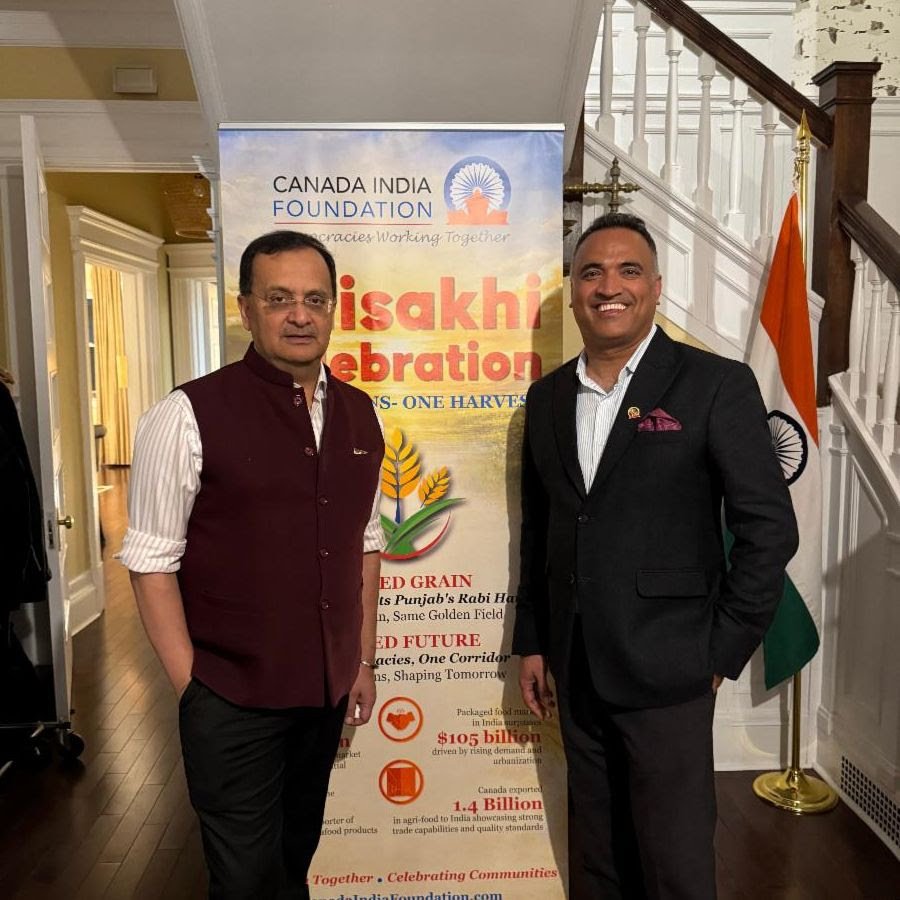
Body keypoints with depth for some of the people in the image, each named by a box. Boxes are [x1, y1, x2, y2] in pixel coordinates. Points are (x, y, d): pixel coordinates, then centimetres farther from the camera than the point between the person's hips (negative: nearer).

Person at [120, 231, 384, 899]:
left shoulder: (359, 415, 3)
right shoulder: (190, 416, -15)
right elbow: (152, 561, -11)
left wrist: (364, 662, 9)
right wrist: (191, 684, -10)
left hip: (327, 691, 5)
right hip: (233, 700, -4)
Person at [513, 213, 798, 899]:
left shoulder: (716, 385, -8)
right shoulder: (547, 397, 7)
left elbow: (769, 528, -8)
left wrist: (723, 653, -8)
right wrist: (531, 643, 11)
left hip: (666, 670, -4)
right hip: (577, 670, 5)